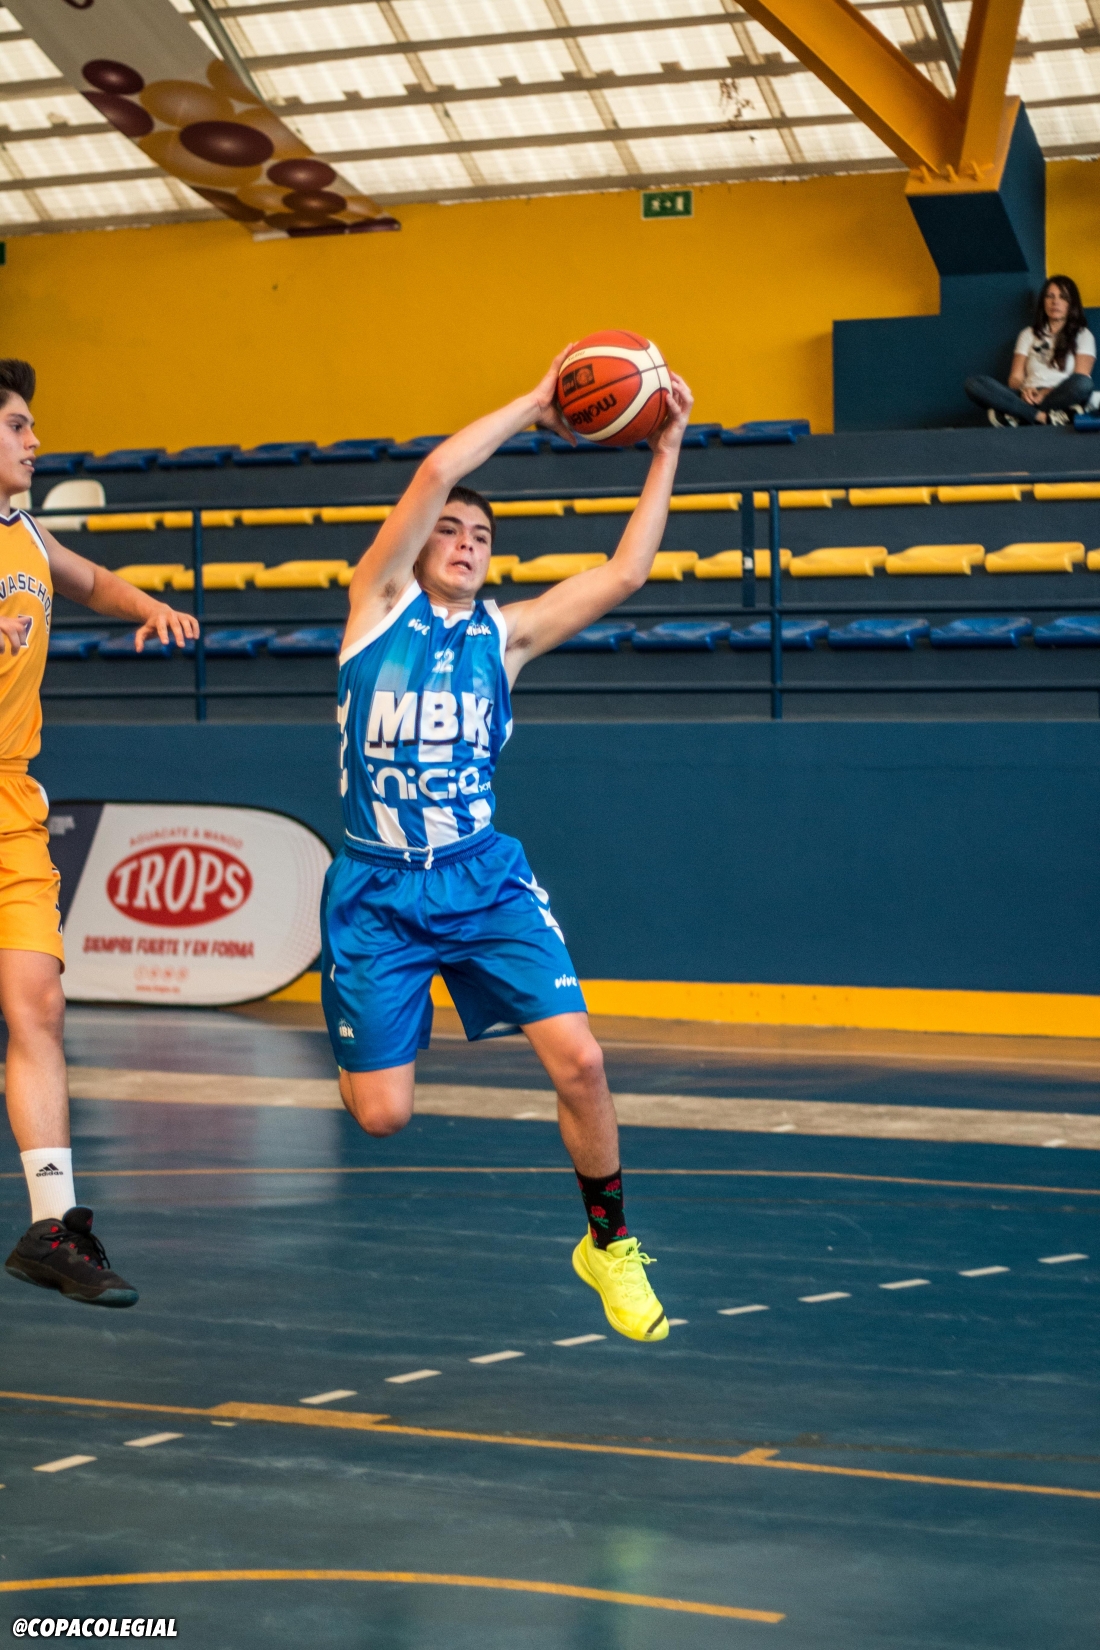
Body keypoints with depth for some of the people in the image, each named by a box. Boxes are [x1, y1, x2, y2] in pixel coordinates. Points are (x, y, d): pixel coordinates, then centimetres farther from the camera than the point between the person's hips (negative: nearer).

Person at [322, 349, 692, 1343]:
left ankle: (609, 1242, 7)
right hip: (376, 890, -2)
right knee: (382, 1117, -5)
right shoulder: (380, 602, 1)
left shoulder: (505, 633, 8)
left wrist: (666, 452, 0)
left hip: (486, 880, 2)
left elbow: (625, 572, 0)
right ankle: (365, 1053, 35)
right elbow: (437, 472, -10)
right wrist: (536, 407, -3)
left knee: (578, 1058, -14)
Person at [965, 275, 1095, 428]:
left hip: (1061, 401, -2)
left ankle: (1014, 415, -35)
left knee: (1082, 383, -37)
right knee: (973, 385, -23)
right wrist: (1024, 390, -13)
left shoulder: (1083, 335, 15)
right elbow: (1016, 378, 12)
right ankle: (1044, 417, -37)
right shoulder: (1029, 335, 23)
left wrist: (1046, 393, -17)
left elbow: (1081, 382, 0)